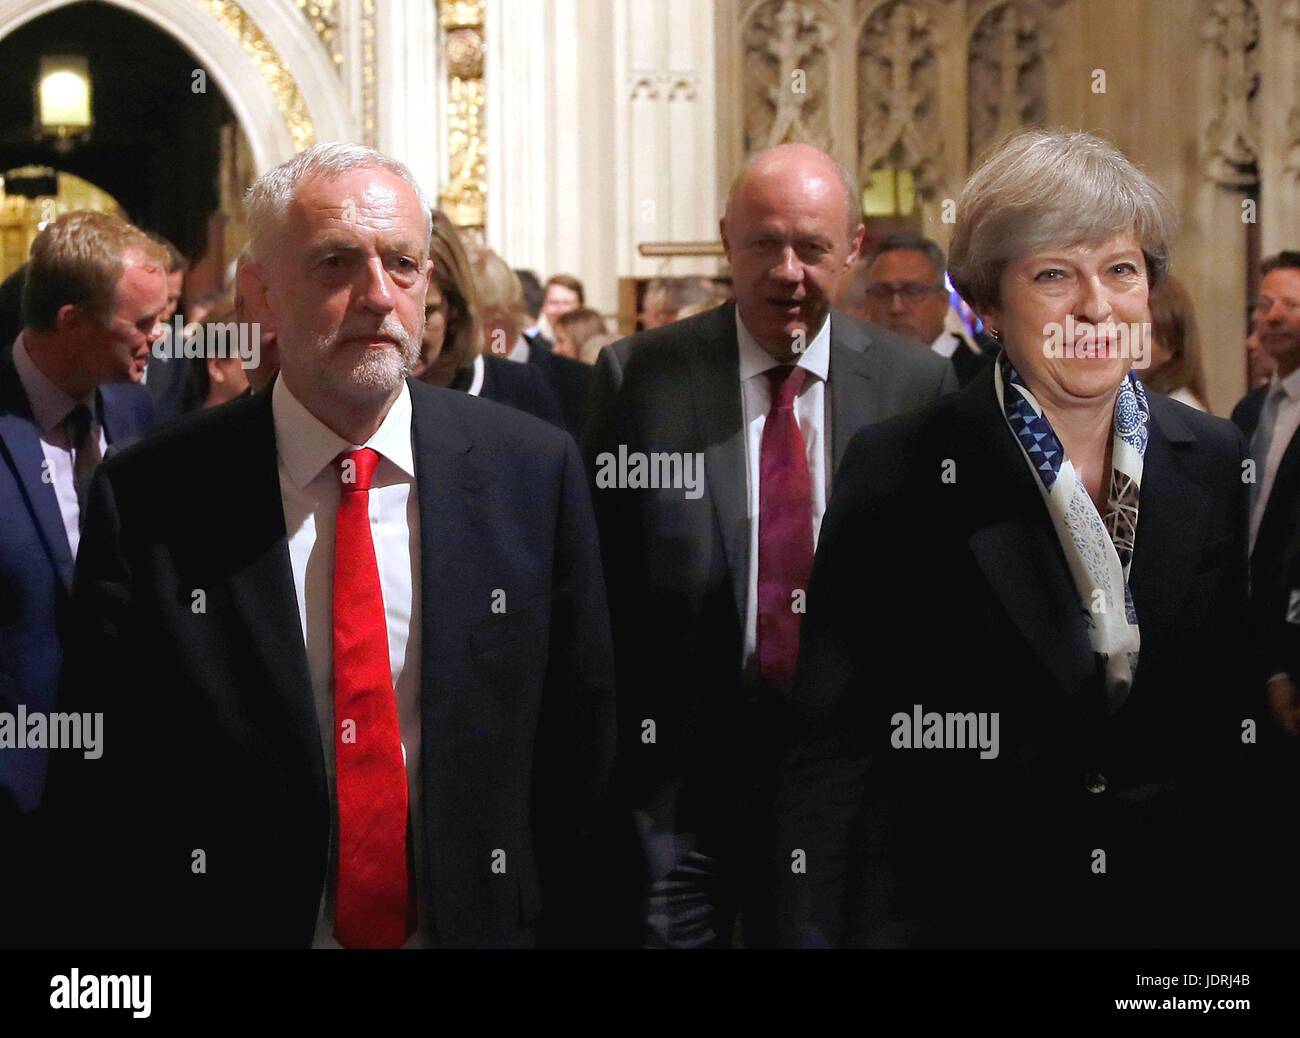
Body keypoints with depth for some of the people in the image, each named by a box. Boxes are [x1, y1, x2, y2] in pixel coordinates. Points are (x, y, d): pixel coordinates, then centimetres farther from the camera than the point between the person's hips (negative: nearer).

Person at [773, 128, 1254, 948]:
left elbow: (1233, 723, 7)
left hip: (1176, 909, 3)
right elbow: (831, 744, -9)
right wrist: (813, 932, -15)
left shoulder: (1216, 464, 1)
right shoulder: (897, 474, -9)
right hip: (950, 907, -3)